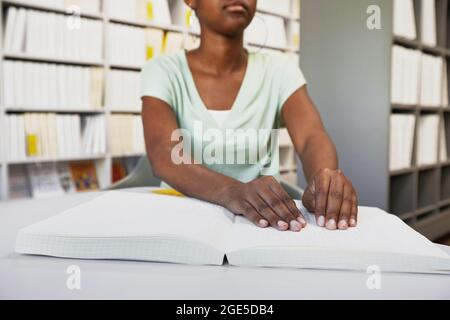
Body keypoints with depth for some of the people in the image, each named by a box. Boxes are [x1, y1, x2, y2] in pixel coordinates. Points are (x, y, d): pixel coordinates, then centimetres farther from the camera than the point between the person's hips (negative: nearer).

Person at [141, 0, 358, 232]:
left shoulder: (279, 70, 3)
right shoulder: (162, 72, -3)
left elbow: (313, 138, -13)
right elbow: (163, 156, -20)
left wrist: (325, 181, -35)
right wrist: (233, 191, -38)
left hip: (265, 220, 2)